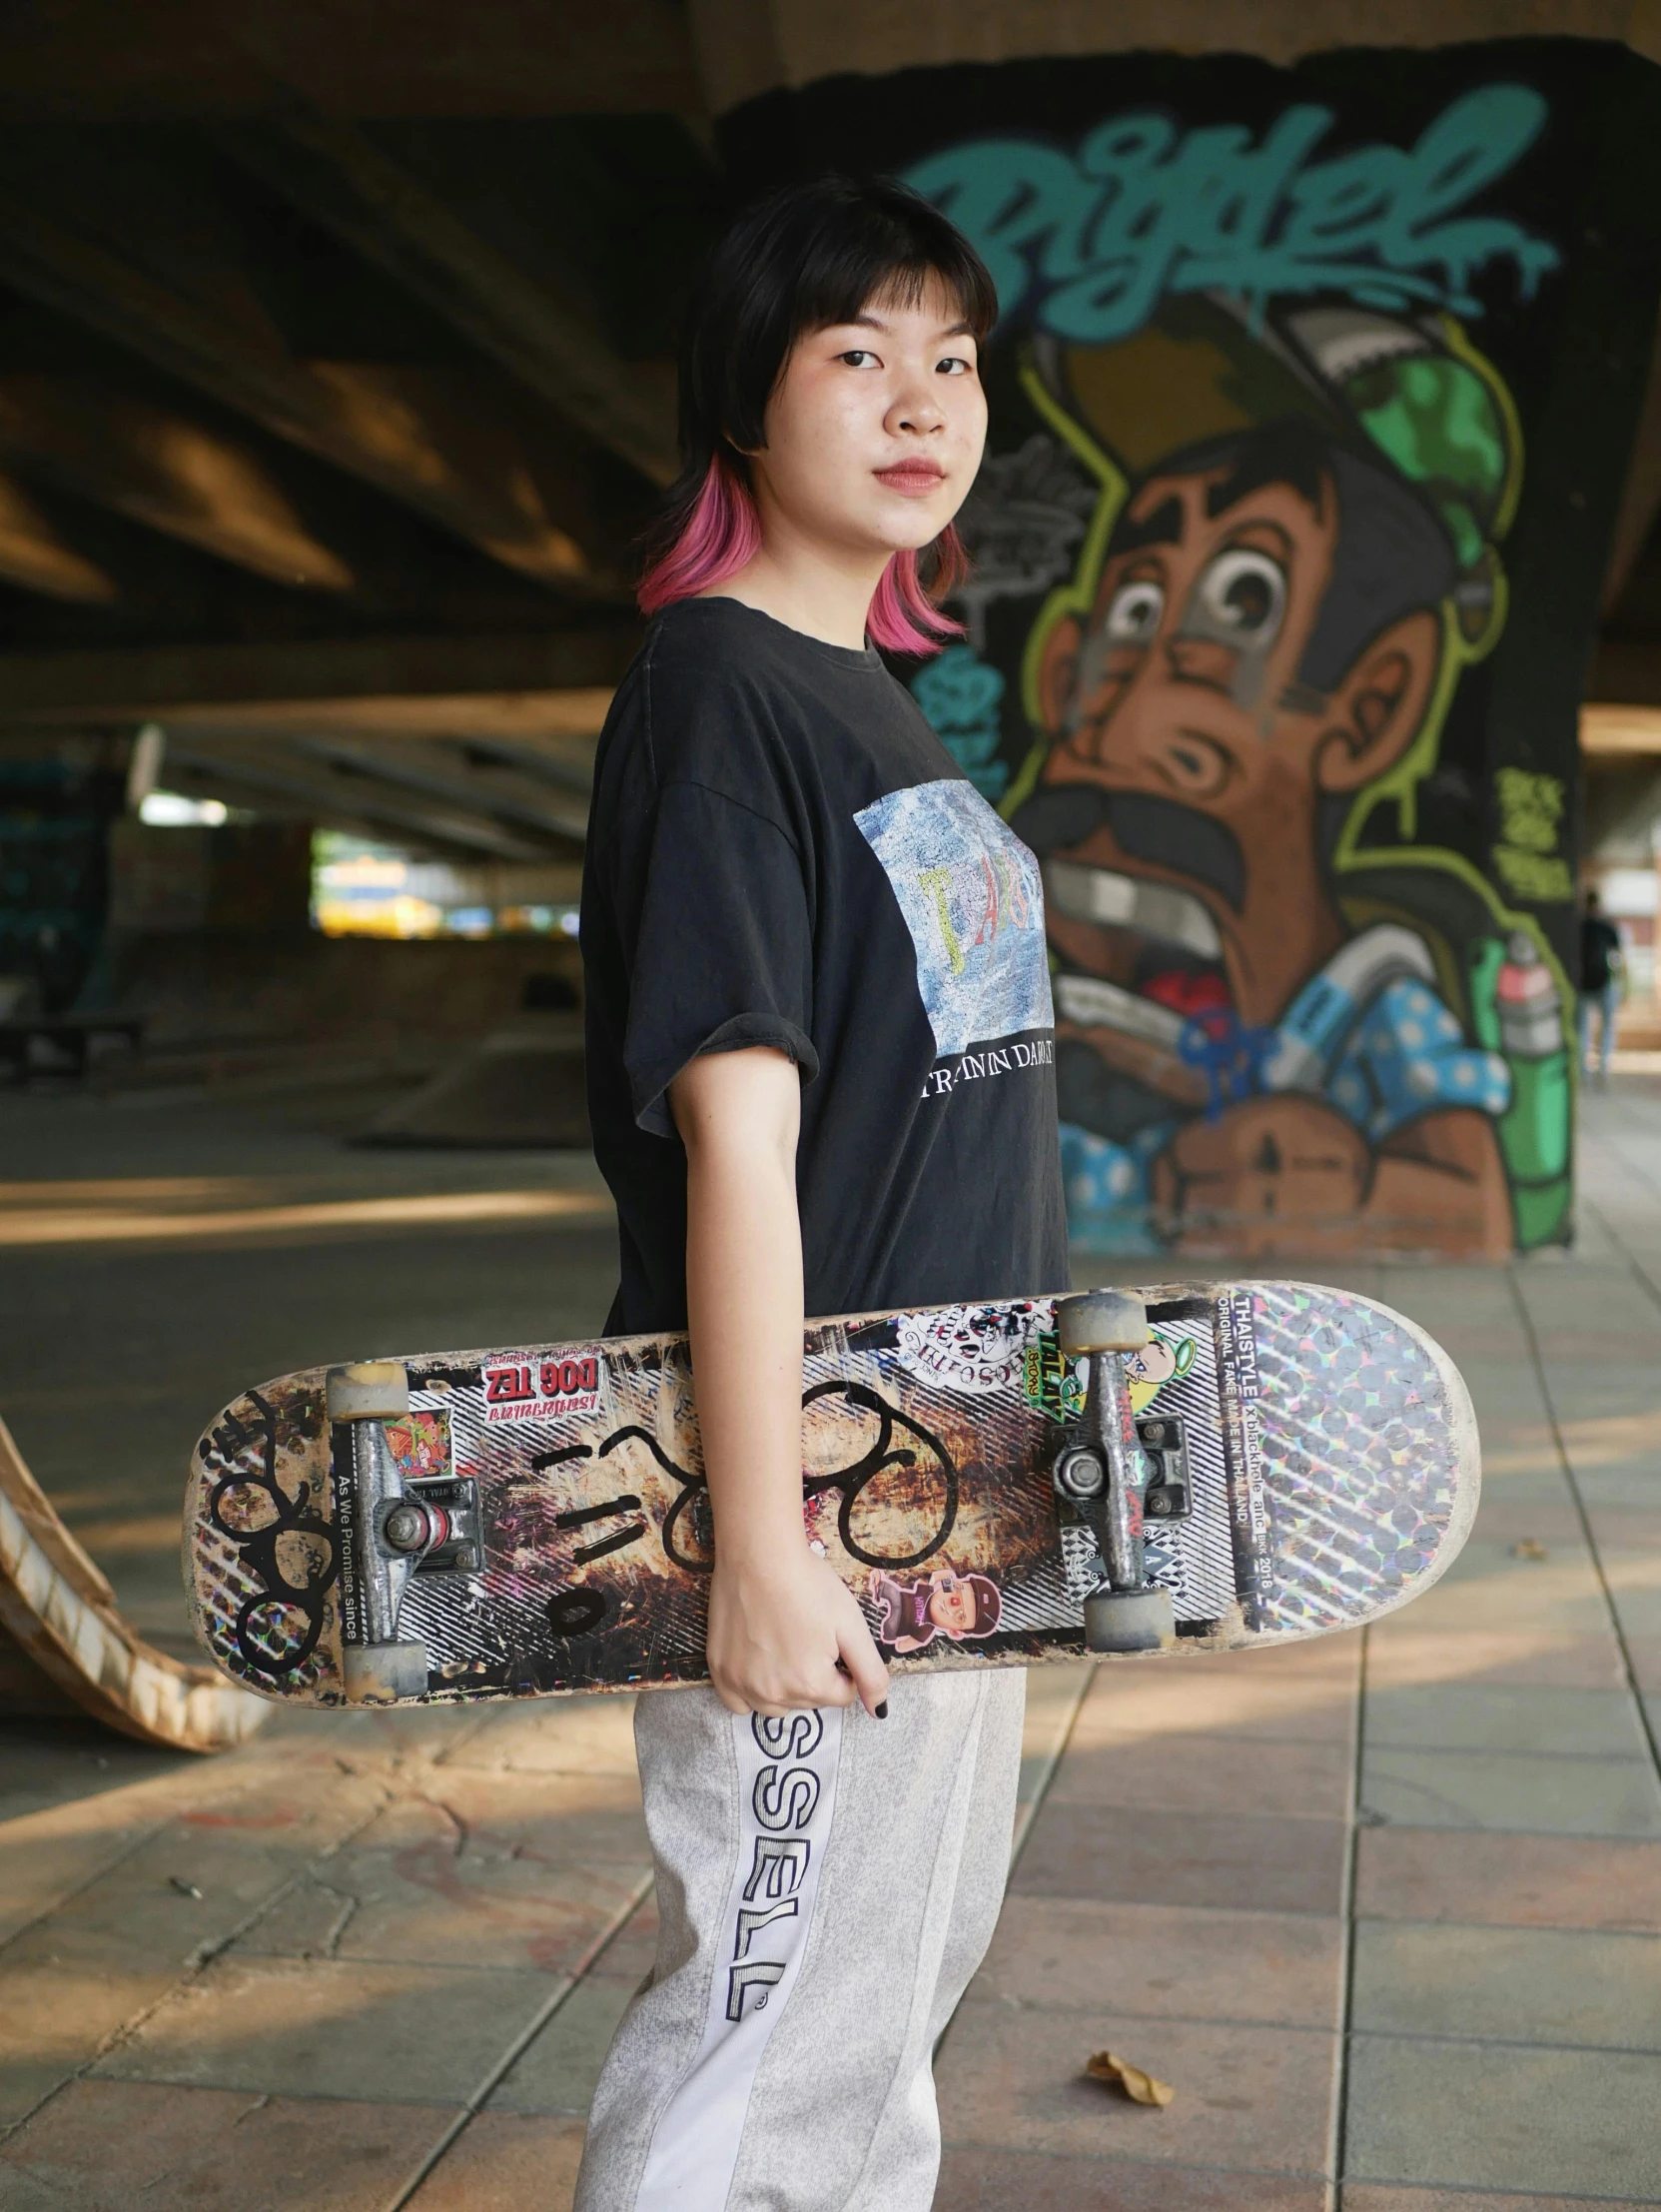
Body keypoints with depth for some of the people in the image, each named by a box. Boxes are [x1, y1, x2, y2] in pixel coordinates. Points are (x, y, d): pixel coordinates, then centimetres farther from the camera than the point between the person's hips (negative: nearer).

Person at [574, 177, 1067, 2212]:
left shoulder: (877, 702, 11)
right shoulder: (715, 691, -16)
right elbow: (738, 1138, -23)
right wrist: (759, 1547, -23)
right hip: (817, 1496, -9)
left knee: (911, 1949, 22)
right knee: (770, 2012, 4)